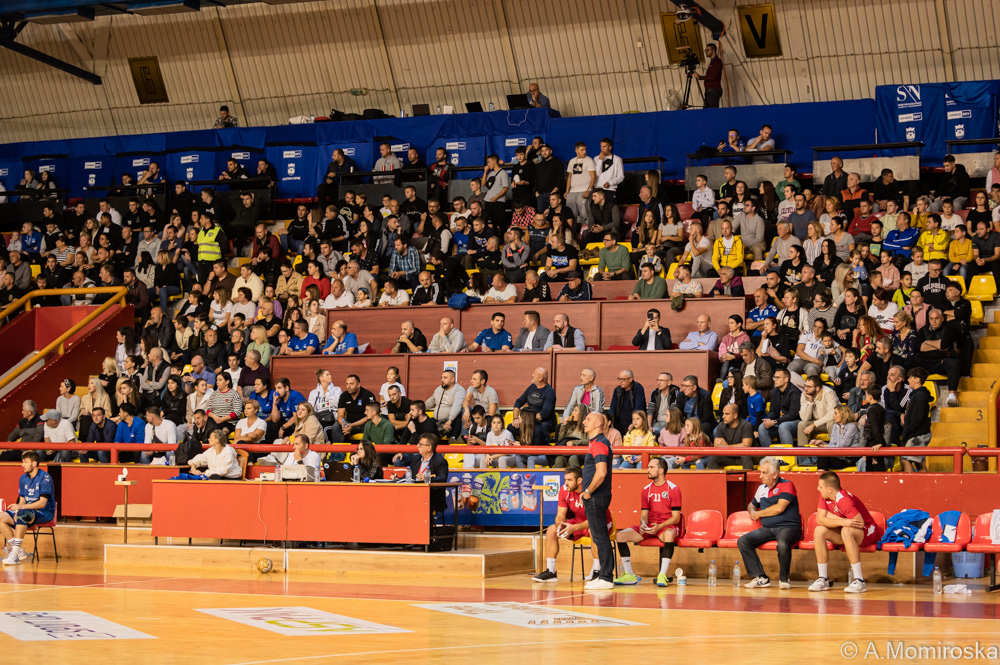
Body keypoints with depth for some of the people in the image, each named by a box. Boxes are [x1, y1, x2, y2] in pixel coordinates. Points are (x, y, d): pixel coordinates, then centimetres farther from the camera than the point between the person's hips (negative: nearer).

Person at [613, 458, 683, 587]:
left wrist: (659, 526, -23)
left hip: (667, 527, -5)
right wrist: (643, 525, -13)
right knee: (620, 536, -15)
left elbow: (676, 517, -8)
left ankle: (662, 576, -42)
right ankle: (629, 576, -11)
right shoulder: (646, 490, 12)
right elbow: (644, 514, 11)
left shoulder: (673, 489, -4)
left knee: (669, 534, -42)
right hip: (649, 528, 5)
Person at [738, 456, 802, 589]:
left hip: (788, 527, -7)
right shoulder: (762, 488, 18)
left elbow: (779, 508, -15)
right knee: (742, 541, -14)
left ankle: (783, 578, -15)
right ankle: (760, 578, -16)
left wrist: (759, 514, -2)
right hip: (767, 529, 7)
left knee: (782, 544, -39)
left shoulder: (786, 485, -3)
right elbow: (752, 505, 36)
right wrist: (752, 511, 9)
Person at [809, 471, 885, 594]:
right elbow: (820, 519, -14)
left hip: (868, 533, -8)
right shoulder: (824, 497, -6)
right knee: (820, 531, -13)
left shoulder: (844, 500, -30)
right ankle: (823, 579, -11)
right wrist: (842, 521, -29)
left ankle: (860, 581, -38)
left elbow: (860, 523, -32)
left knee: (847, 531, -38)